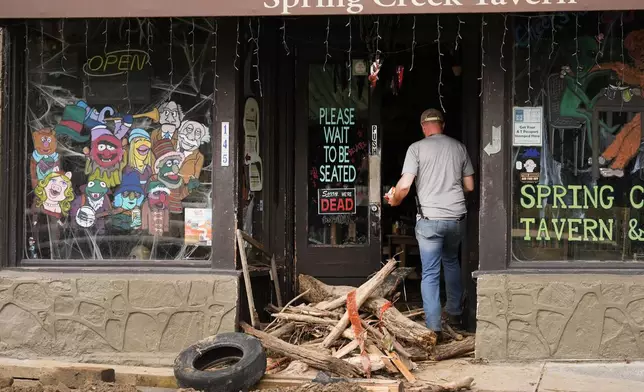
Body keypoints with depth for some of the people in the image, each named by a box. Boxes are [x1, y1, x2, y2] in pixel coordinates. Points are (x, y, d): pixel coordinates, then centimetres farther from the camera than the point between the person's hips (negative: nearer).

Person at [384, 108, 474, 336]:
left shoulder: (417, 148, -4)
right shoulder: (459, 147, 7)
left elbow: (405, 185, -12)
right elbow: (469, 187, 11)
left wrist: (394, 200, 8)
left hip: (430, 218, -4)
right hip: (457, 217, 4)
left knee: (430, 273, 1)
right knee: (451, 261, 26)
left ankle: (434, 327, -2)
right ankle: (454, 313, 33)